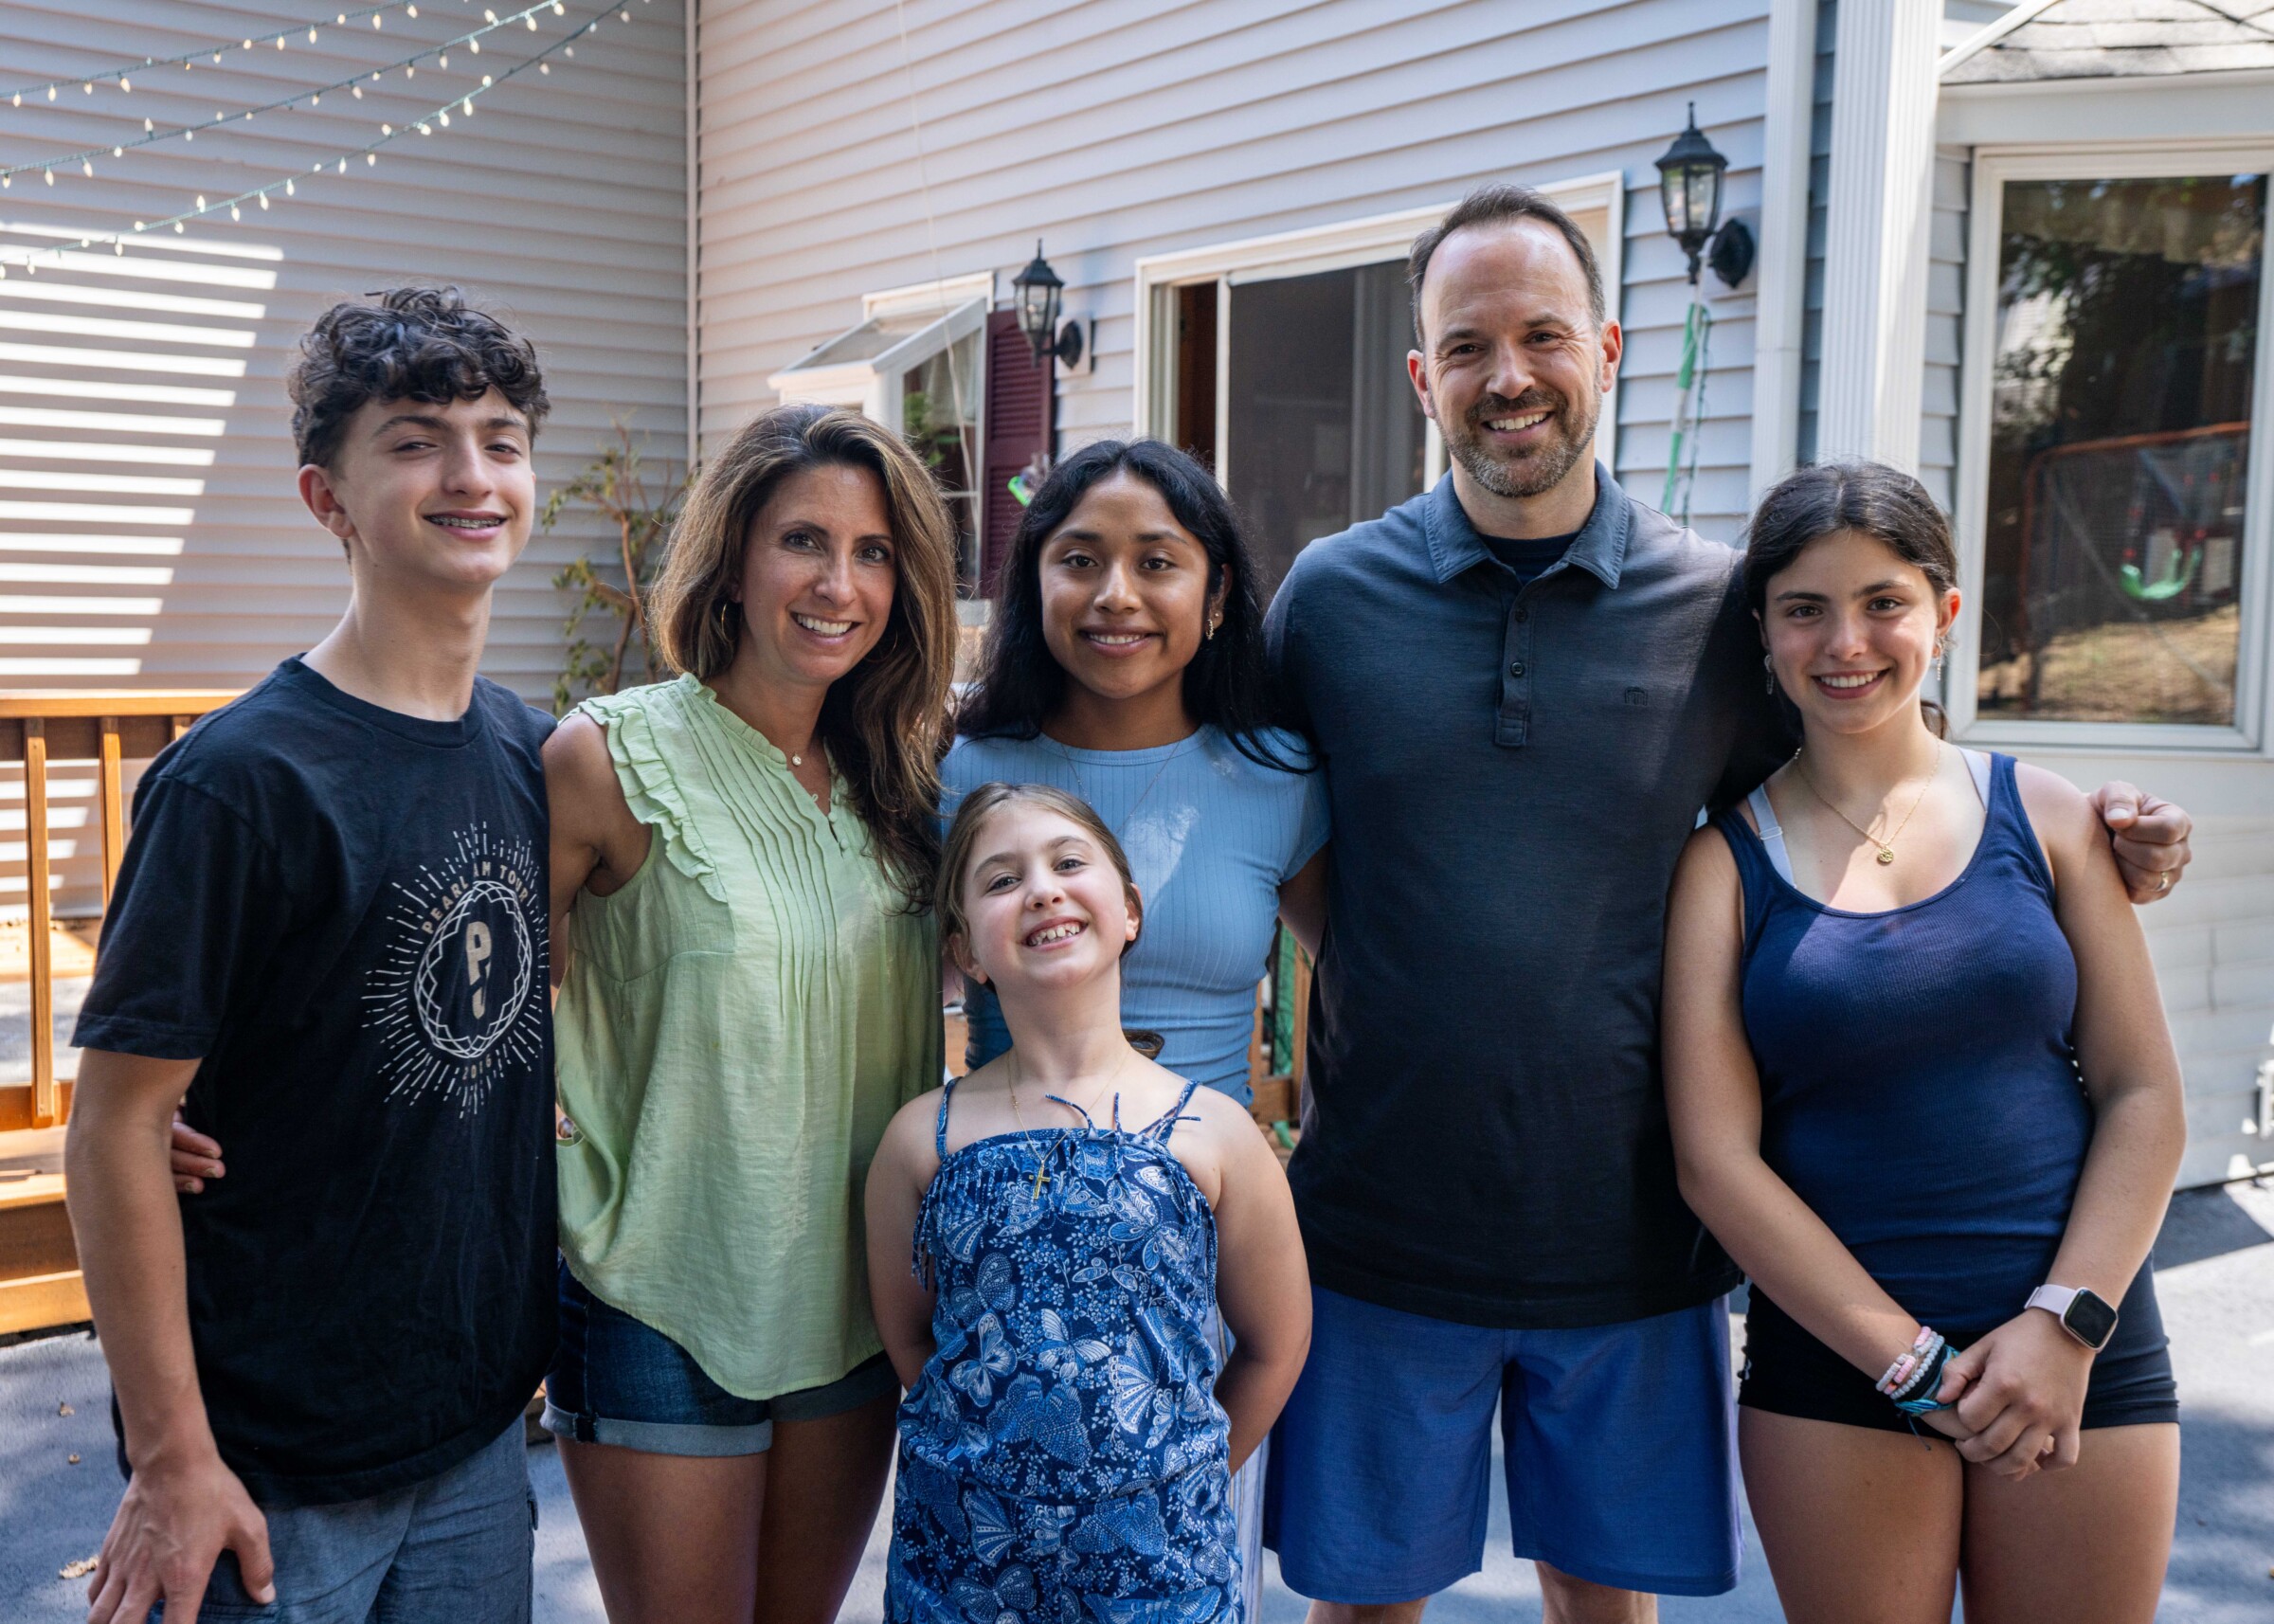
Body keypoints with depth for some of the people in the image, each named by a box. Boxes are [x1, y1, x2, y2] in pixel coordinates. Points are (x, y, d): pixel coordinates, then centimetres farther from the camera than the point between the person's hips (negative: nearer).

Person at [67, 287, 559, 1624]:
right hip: (276, 1475, -6)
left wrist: (529, 1333, 8)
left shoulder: (533, 751, 1)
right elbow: (116, 1127, -16)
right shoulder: (242, 780, -17)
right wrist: (171, 1459, -15)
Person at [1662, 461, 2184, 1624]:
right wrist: (1914, 1362, -11)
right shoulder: (1725, 860, -2)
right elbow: (1716, 1158, -7)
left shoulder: (2046, 817, 3)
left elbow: (2144, 1099, 3)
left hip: (2082, 1346, 2)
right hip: (1832, 1351, -1)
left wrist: (2066, 1323, -9)